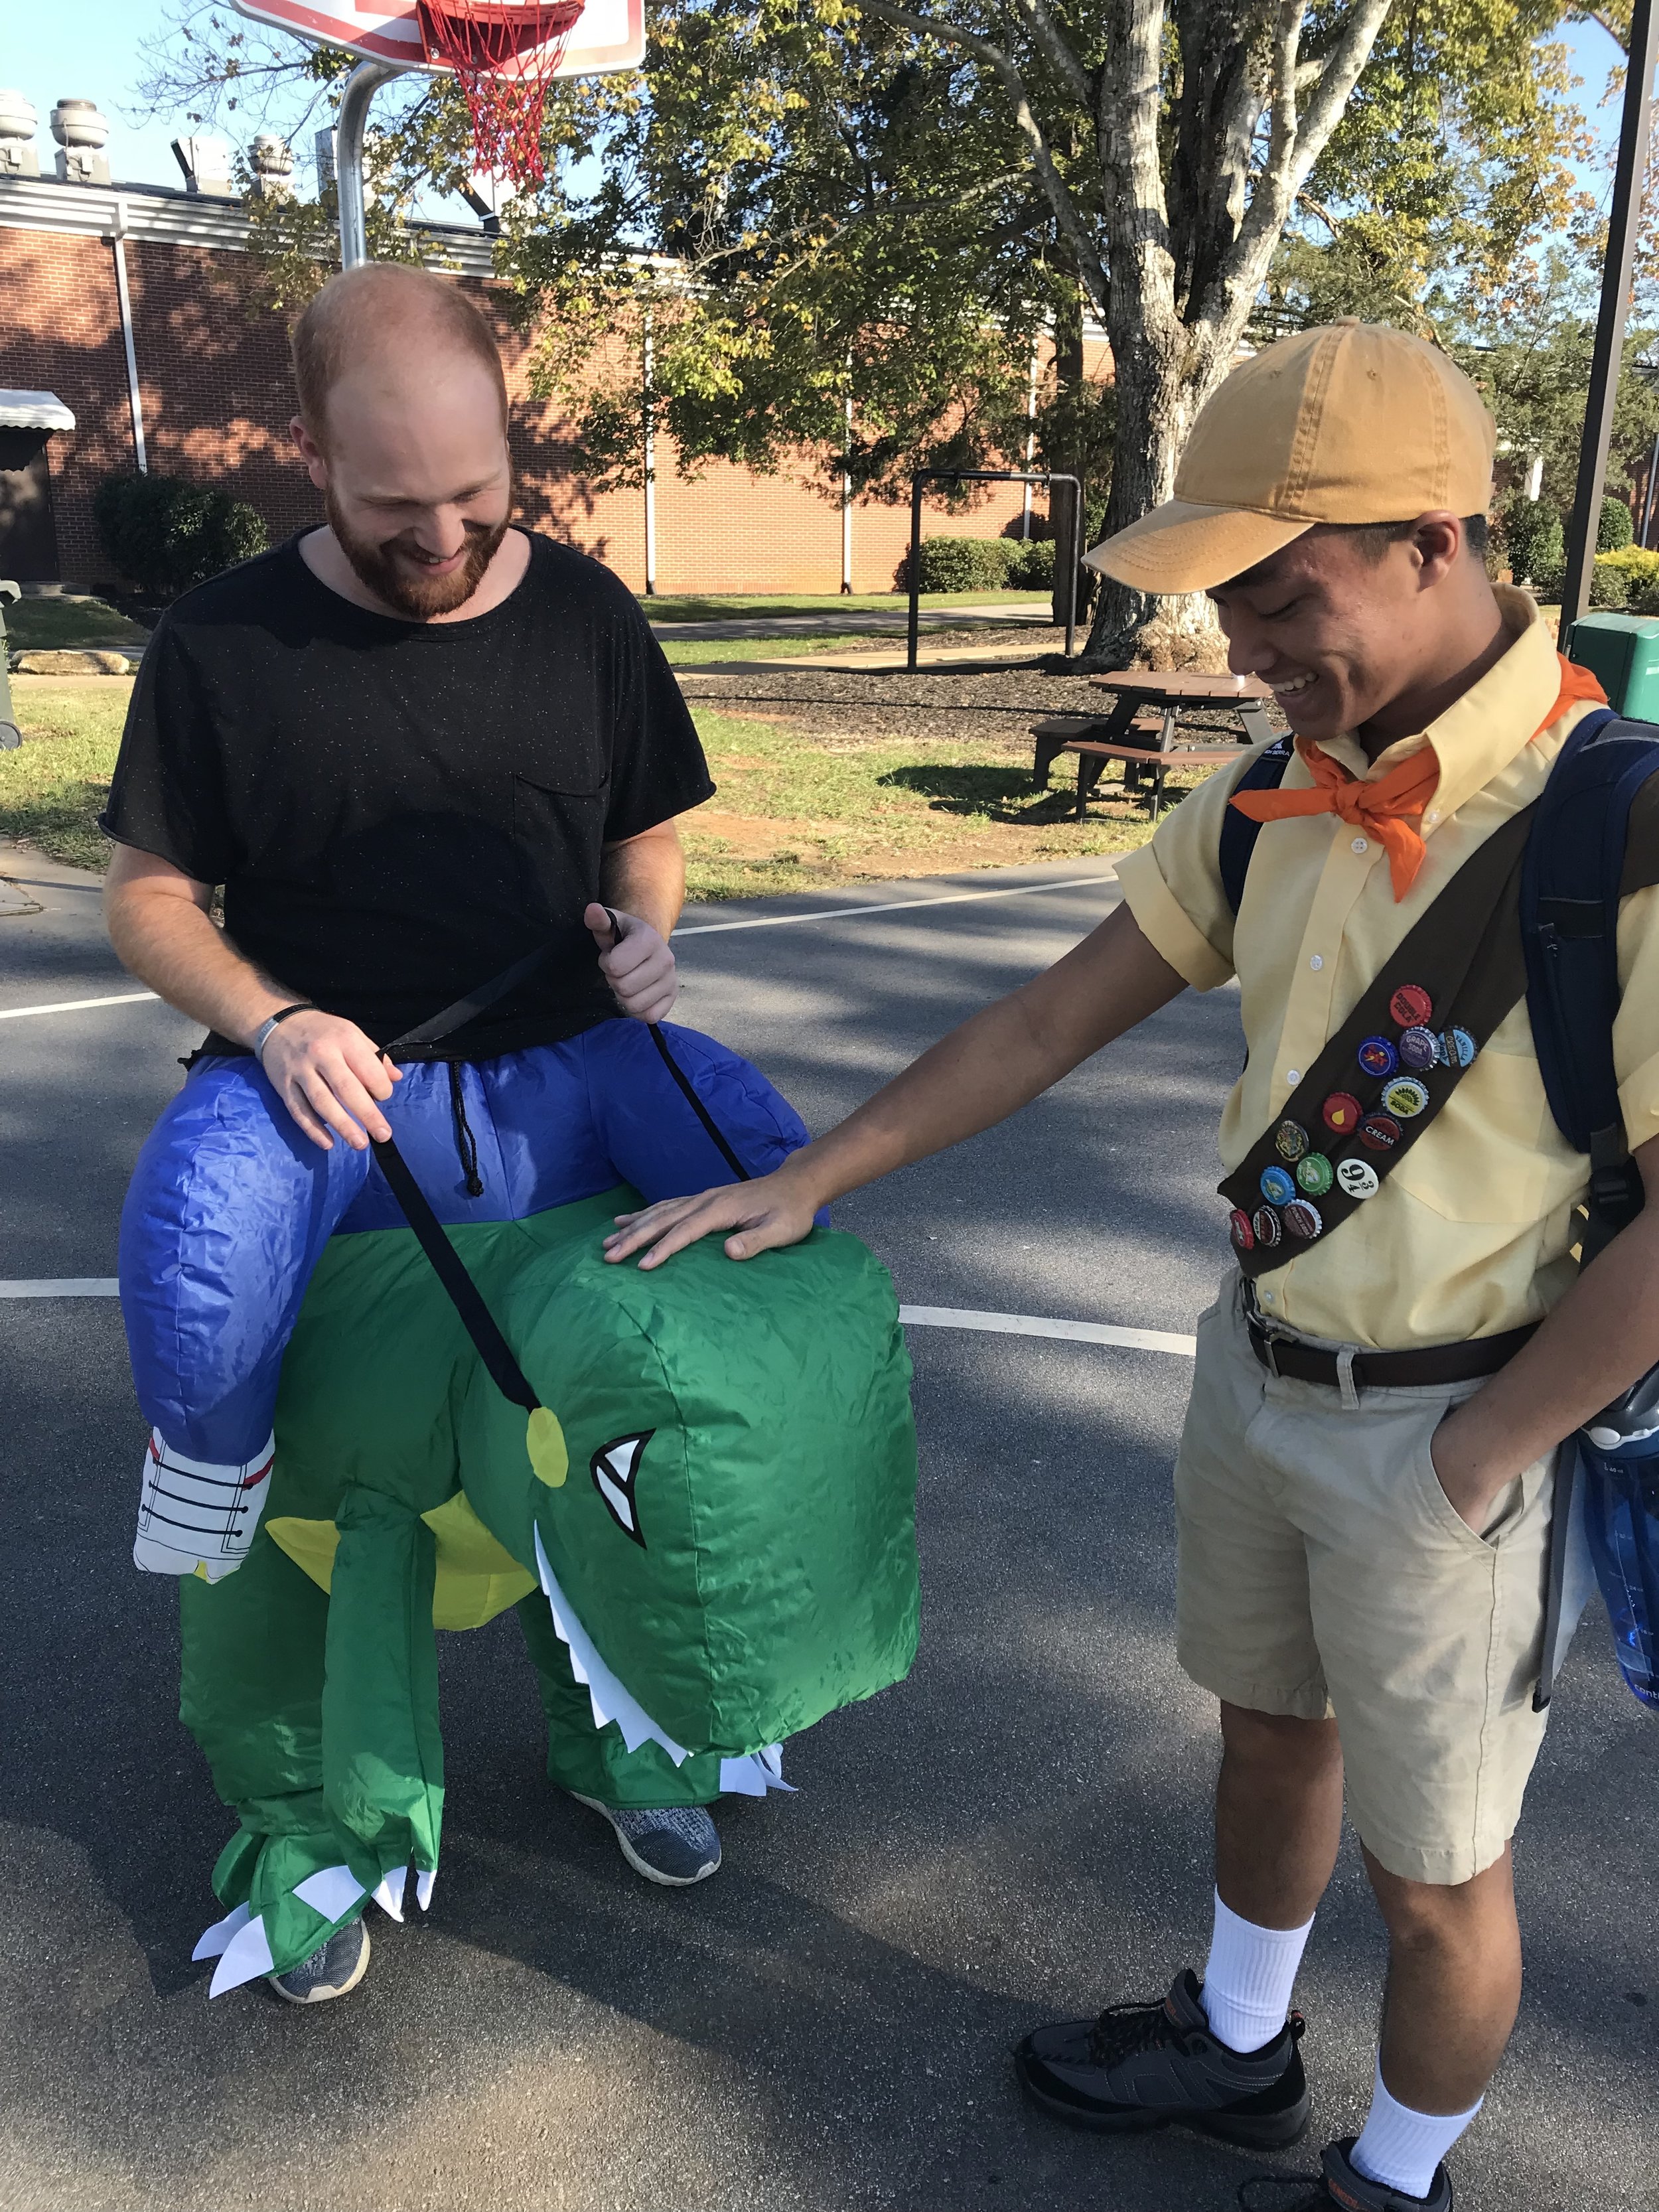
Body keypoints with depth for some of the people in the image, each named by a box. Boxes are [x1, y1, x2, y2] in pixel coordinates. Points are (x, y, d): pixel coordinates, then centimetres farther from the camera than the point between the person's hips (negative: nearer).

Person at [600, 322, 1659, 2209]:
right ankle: (1238, 2047, 53)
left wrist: (1462, 1470, -15)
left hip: (1449, 1428, -6)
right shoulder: (1269, 808, -1)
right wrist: (806, 1180, 4)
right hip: (1255, 1370, 7)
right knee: (1267, 1736, 27)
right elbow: (1050, 1021, 4)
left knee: (1434, 1868, 15)